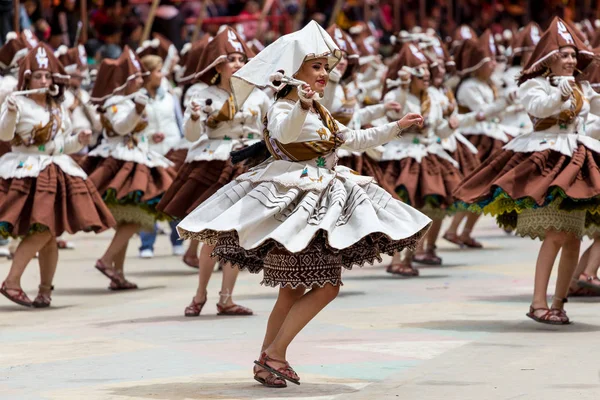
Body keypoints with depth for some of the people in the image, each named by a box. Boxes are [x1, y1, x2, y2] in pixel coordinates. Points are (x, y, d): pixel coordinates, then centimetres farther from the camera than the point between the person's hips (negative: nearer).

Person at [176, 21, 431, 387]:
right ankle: (275, 353, -9)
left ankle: (269, 358, 15)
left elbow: (356, 140, 32)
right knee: (327, 285, -13)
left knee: (293, 291, 10)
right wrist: (302, 106, -56)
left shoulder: (321, 115, 19)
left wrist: (397, 127, 31)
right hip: (292, 204, -10)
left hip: (318, 206, 10)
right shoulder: (283, 109, -11)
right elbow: (285, 132, -36)